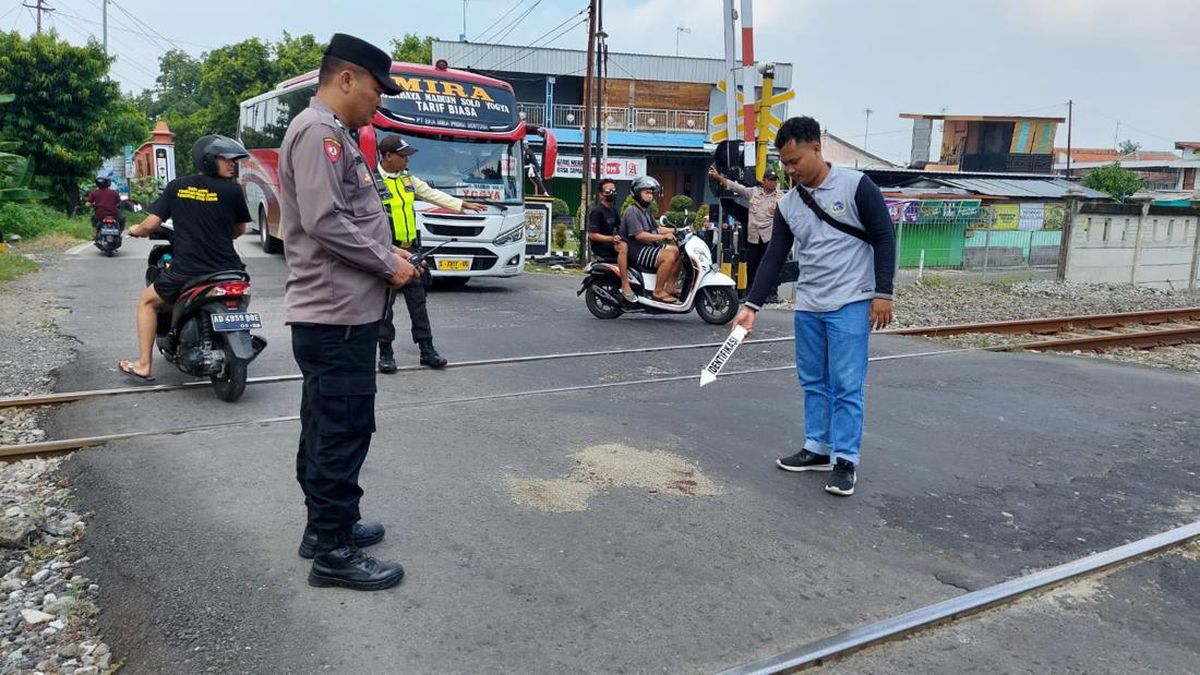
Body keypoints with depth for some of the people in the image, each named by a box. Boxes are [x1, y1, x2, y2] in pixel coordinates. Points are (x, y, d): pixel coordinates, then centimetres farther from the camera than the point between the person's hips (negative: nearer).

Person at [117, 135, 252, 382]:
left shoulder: (176, 187, 2)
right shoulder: (232, 190, -2)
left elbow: (151, 224, 0)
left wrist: (136, 230, 24)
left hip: (186, 270, 0)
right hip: (225, 268, 0)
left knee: (147, 302, 25)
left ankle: (143, 365, 22)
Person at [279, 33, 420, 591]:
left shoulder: (333, 135, 19)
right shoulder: (317, 131, -14)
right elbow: (325, 221, -23)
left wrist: (386, 251, 9)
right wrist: (388, 265, -14)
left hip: (338, 312, 11)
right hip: (336, 313, -11)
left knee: (327, 427, 17)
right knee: (344, 430, -6)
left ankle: (325, 525, 29)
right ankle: (333, 553, 2)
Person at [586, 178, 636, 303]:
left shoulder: (613, 209, 15)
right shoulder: (596, 211, -13)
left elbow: (620, 227, 21)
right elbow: (592, 235, -19)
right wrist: (611, 238, -30)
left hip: (611, 241, 9)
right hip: (599, 245, -9)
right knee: (623, 247, -35)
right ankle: (625, 286, -37)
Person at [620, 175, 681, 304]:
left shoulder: (646, 211, 19)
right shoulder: (632, 211, -15)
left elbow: (654, 229, 18)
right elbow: (639, 235, -26)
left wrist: (674, 230, 5)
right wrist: (663, 237, -28)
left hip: (648, 247, 10)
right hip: (636, 250, -10)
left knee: (677, 252, 6)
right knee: (669, 257, -25)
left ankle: (670, 286, 6)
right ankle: (658, 291, -21)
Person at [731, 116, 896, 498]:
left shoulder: (855, 186, -8)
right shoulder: (787, 205, 6)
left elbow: (883, 238, -6)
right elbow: (774, 258, 6)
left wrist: (882, 293, -12)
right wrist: (752, 305, -2)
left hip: (850, 305, -5)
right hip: (808, 307, 6)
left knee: (847, 386, -4)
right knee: (813, 383, 11)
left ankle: (846, 461, 4)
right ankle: (818, 450, 22)